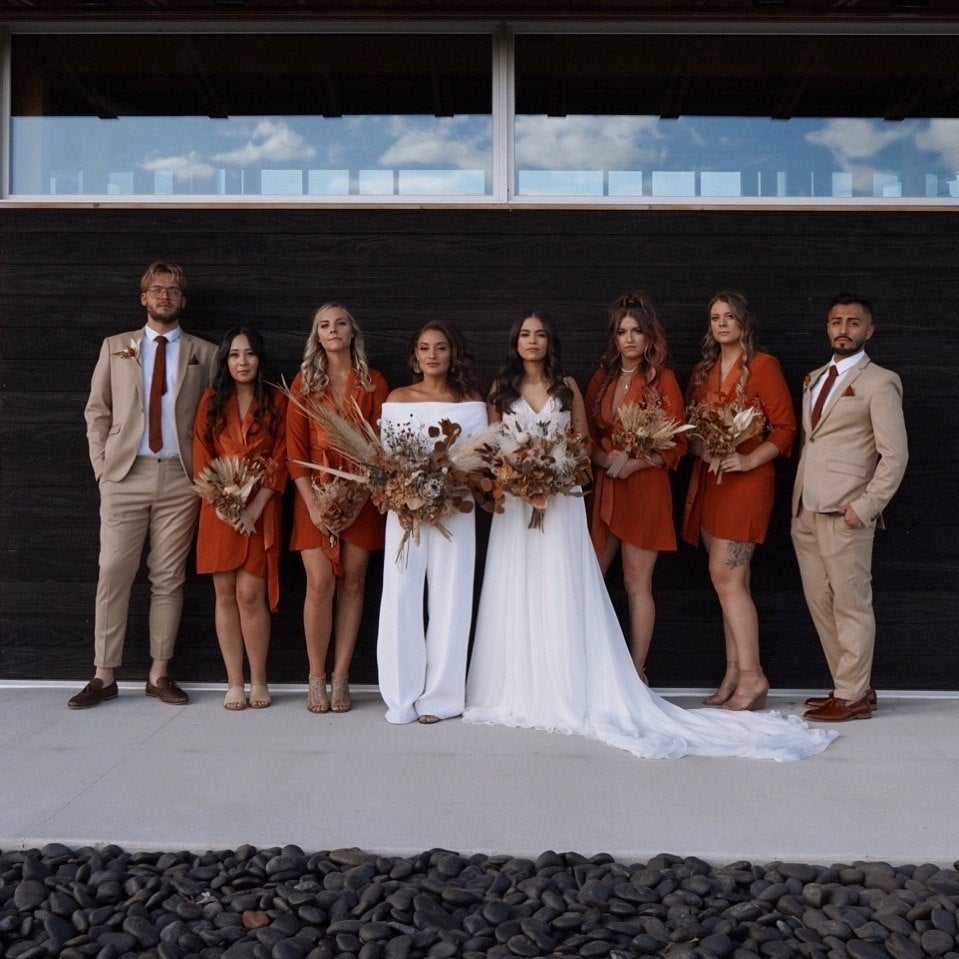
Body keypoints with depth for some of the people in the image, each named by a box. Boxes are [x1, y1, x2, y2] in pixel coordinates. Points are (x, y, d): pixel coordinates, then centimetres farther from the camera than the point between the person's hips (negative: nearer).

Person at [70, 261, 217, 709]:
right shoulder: (115, 347, 13)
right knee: (113, 574, -2)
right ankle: (104, 676, 5)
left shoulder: (204, 353, 10)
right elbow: (97, 411, 11)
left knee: (169, 579, 3)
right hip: (125, 474, 1)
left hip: (181, 476, 0)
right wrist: (101, 464, 1)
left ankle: (159, 673, 10)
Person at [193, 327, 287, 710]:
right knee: (225, 593, 2)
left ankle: (258, 680, 5)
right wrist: (221, 505, -8)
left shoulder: (276, 401, 4)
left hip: (261, 510, -2)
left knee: (251, 593, -8)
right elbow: (201, 457, 5)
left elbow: (280, 460, -2)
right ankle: (234, 683, 8)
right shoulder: (211, 401, 10)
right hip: (219, 510, 2)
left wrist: (254, 509, -10)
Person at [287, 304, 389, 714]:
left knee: (352, 583, 2)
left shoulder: (373, 383, 8)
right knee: (320, 583, -7)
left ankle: (340, 678, 9)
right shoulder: (304, 382, 7)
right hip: (316, 493, -1)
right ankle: (316, 679, 5)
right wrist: (312, 503, -8)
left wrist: (369, 492, -10)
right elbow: (294, 447, 2)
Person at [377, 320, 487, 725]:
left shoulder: (471, 402, 7)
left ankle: (440, 695, 11)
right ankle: (402, 696, 7)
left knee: (449, 599, 2)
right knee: (401, 597, -3)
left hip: (454, 510, 0)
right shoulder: (397, 399, 8)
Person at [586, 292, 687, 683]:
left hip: (644, 487, -4)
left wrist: (634, 463, -16)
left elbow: (677, 443, -3)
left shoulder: (663, 380, 1)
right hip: (602, 488, 4)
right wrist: (604, 458, -8)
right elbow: (586, 434, 13)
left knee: (637, 582, -1)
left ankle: (636, 675, 7)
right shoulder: (601, 379, 14)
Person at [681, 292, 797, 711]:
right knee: (732, 579, 8)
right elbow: (689, 427, 15)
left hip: (746, 482, -6)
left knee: (725, 575, -13)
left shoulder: (763, 366, -3)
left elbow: (785, 428, -7)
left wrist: (748, 460, -18)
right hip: (707, 481, 6)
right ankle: (735, 675, 12)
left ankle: (751, 676, -6)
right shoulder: (702, 371, 16)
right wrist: (702, 449, -6)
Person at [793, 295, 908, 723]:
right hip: (805, 512, 7)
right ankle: (852, 684, 22)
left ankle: (852, 696, 10)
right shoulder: (815, 378, 18)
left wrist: (865, 507, -14)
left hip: (844, 513, -7)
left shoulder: (878, 383, -4)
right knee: (821, 605, 11)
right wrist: (798, 502, 11)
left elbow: (895, 455, -8)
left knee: (851, 606, 0)